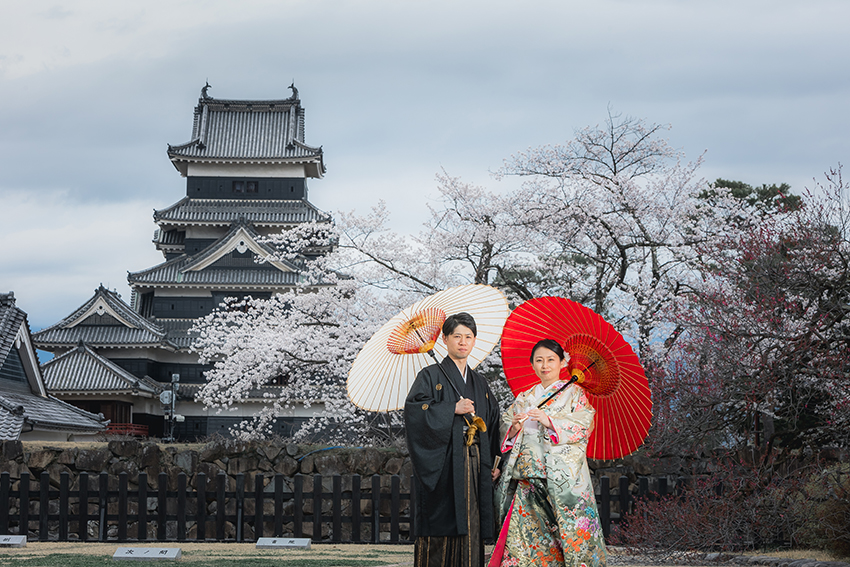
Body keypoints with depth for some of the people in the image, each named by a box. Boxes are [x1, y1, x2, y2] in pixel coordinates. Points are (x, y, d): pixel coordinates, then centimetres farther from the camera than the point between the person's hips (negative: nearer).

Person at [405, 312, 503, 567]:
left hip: (475, 467, 5)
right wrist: (453, 409, -15)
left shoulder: (480, 383, 20)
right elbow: (414, 410, -10)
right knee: (441, 531, -9)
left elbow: (493, 426, 20)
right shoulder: (431, 376, 4)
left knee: (471, 529, 0)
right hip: (444, 466, -5)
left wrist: (496, 463, 9)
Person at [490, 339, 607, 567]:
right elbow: (507, 435, 17)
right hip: (528, 477, 4)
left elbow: (583, 426, -5)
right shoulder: (524, 398, 20)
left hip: (562, 477, -4)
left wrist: (549, 421, -15)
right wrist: (515, 428, -5)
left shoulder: (574, 393, 8)